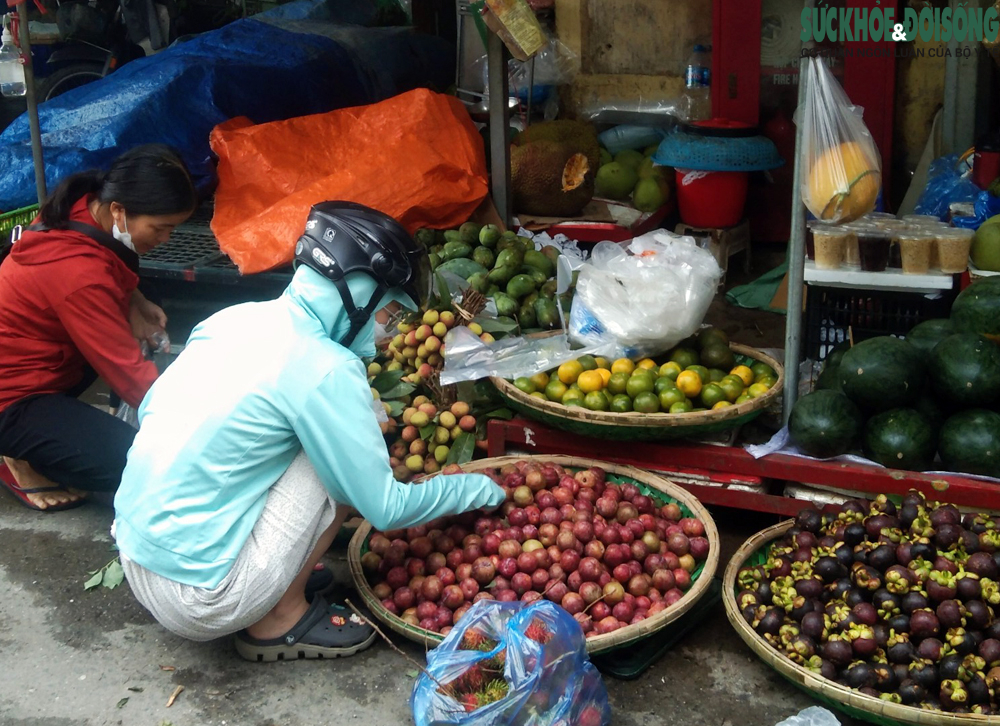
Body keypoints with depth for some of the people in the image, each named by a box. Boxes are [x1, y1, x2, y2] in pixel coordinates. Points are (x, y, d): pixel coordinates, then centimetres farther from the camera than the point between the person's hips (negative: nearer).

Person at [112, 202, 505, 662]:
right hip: (196, 602, -8)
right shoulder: (325, 369, -18)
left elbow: (148, 410, 15)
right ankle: (280, 621, 6)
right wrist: (470, 489, 5)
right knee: (343, 469, -4)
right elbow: (385, 509, -12)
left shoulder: (234, 317, 3)